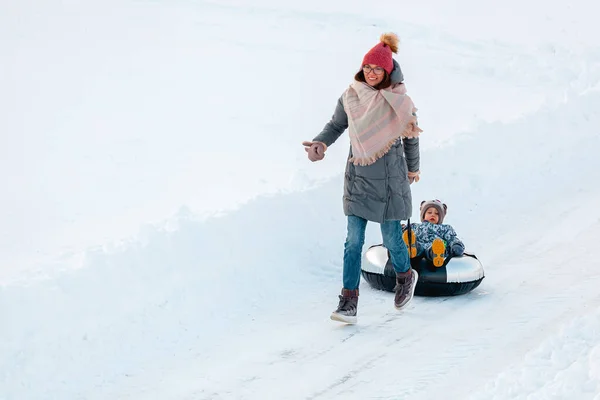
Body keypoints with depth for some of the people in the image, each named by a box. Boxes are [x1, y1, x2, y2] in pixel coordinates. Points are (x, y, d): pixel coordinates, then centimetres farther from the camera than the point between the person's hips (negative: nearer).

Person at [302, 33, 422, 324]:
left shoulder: (400, 102, -6)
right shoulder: (351, 97, -2)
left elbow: (411, 138, 7)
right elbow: (336, 125, 8)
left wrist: (413, 169, 19)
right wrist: (320, 143, -12)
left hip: (389, 179, -2)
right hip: (358, 177, 2)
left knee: (391, 237, 7)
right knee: (353, 240, -4)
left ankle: (405, 276, 38)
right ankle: (349, 300, -3)